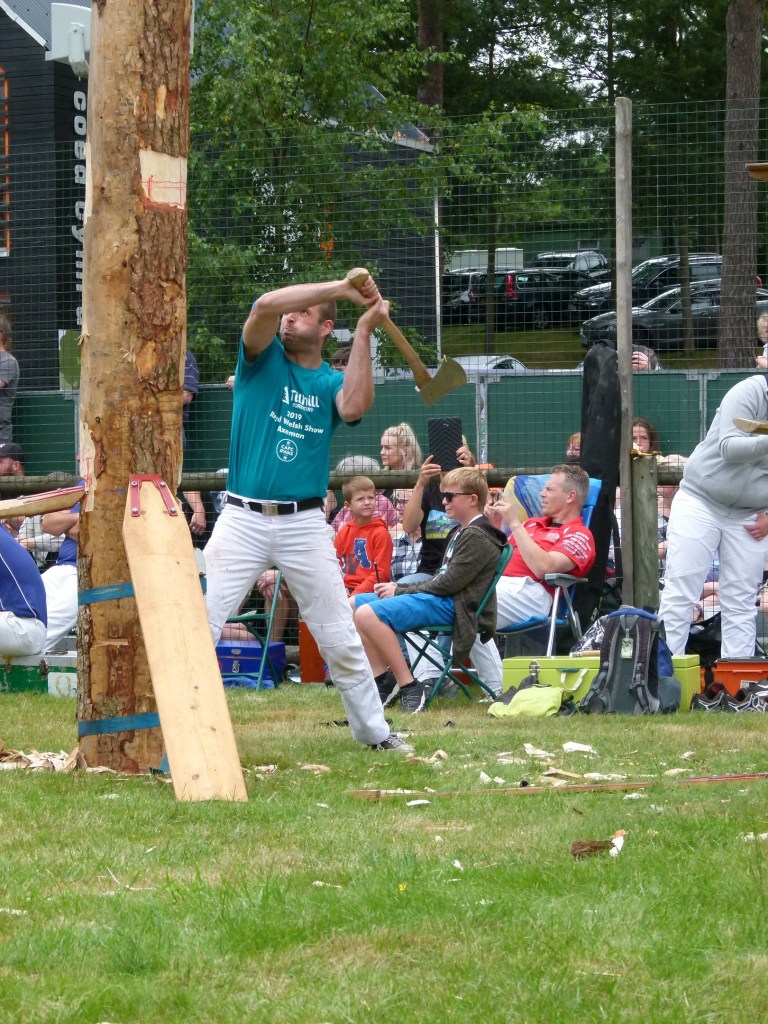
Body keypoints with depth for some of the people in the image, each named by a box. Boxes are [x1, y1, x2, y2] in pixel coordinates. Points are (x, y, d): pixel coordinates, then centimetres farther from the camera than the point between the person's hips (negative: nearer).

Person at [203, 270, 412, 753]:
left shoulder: (332, 382, 10)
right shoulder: (263, 358, 6)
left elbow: (354, 407, -14)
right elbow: (265, 305, -15)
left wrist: (364, 330, -11)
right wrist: (342, 287, -14)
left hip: (305, 523, 2)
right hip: (243, 519, -2)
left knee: (340, 639, 6)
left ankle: (374, 731, 18)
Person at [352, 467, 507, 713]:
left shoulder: (477, 536, -12)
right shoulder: (460, 532, 21)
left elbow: (448, 583, -17)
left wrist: (400, 590, -10)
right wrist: (398, 588, 7)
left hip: (452, 606, -11)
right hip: (438, 597, 11)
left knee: (368, 614, -28)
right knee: (354, 605, 9)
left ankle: (410, 687, -27)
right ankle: (383, 680, 1)